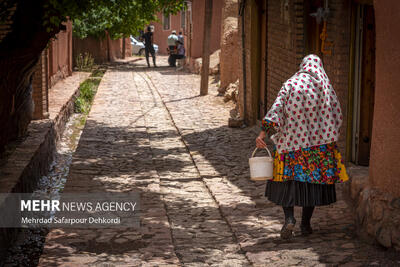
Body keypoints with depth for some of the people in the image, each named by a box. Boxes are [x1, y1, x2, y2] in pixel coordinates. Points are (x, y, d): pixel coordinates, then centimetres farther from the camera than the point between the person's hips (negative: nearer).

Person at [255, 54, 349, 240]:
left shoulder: (290, 84, -3)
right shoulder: (326, 87, 1)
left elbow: (276, 109, -14)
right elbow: (337, 116, 2)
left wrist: (263, 133, -18)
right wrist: (329, 137, 19)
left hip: (291, 140, -1)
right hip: (318, 142, 1)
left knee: (287, 179, 9)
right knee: (312, 180, 11)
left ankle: (289, 218, -10)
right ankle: (305, 224, 14)